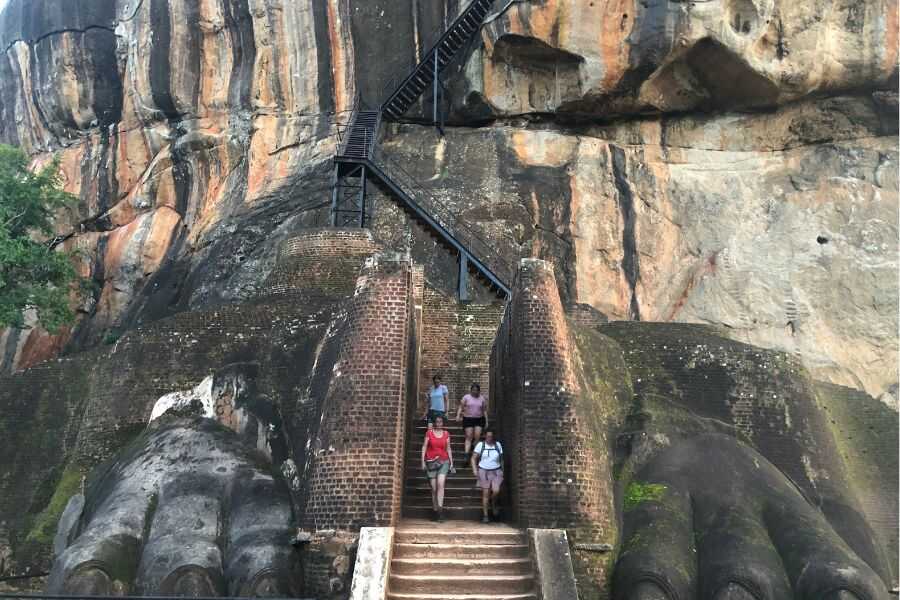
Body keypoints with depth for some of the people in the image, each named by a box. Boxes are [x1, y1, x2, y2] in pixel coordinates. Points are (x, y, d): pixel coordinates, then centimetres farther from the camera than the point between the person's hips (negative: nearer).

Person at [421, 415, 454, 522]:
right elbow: (424, 447, 2)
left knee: (440, 484, -20)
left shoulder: (446, 434, 7)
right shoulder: (429, 432, 1)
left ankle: (440, 509, -22)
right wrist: (423, 461, -3)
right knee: (433, 488, 1)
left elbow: (448, 448, 12)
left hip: (443, 461, 0)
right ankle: (435, 511, 10)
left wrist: (451, 462, 9)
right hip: (431, 462, 0)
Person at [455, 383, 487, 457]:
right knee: (469, 437, -8)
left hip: (479, 419, 2)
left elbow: (484, 410, 12)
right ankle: (466, 453, -12)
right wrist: (458, 415, -14)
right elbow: (461, 407, 1)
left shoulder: (482, 398, 8)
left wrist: (486, 421, 9)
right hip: (468, 419, -2)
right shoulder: (466, 397, 2)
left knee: (477, 436, -10)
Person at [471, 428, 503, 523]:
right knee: (485, 494, 0)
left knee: (496, 491, -18)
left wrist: (502, 471, 10)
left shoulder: (498, 445, 6)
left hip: (496, 471, 1)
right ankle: (485, 515, 9)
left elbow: (501, 459, 14)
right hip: (484, 471, -1)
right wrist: (475, 469, -11)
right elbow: (474, 458, 0)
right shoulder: (480, 445, -1)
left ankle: (494, 505, 14)